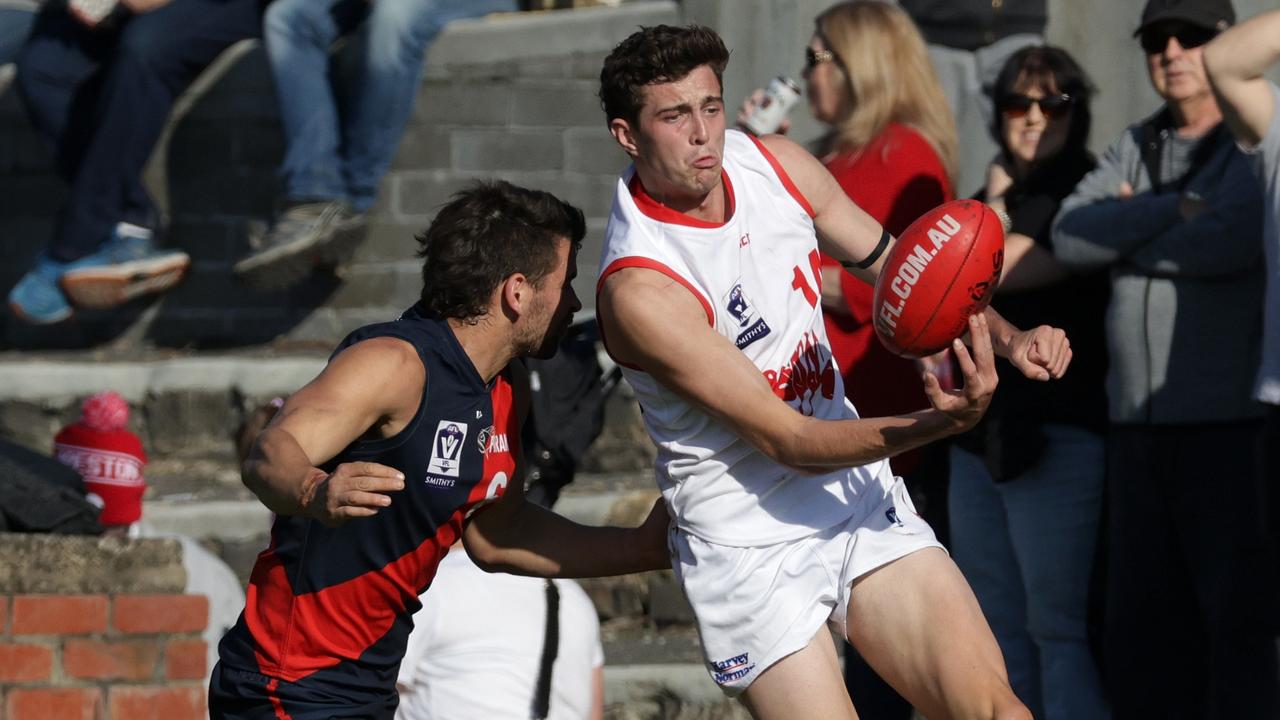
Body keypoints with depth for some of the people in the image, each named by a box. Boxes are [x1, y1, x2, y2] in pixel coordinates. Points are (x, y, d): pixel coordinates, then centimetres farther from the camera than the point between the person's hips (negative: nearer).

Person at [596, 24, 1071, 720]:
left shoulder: (775, 164, -3)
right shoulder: (637, 288, -23)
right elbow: (788, 441, -23)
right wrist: (938, 423, -37)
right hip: (747, 541, -6)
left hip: (859, 492, 6)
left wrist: (1007, 336, -6)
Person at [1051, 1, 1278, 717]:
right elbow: (1072, 236, 1)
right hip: (1141, 427, 7)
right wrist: (1173, 210, -12)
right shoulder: (1136, 149, 17)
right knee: (1141, 630, 6)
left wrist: (1126, 239, -3)